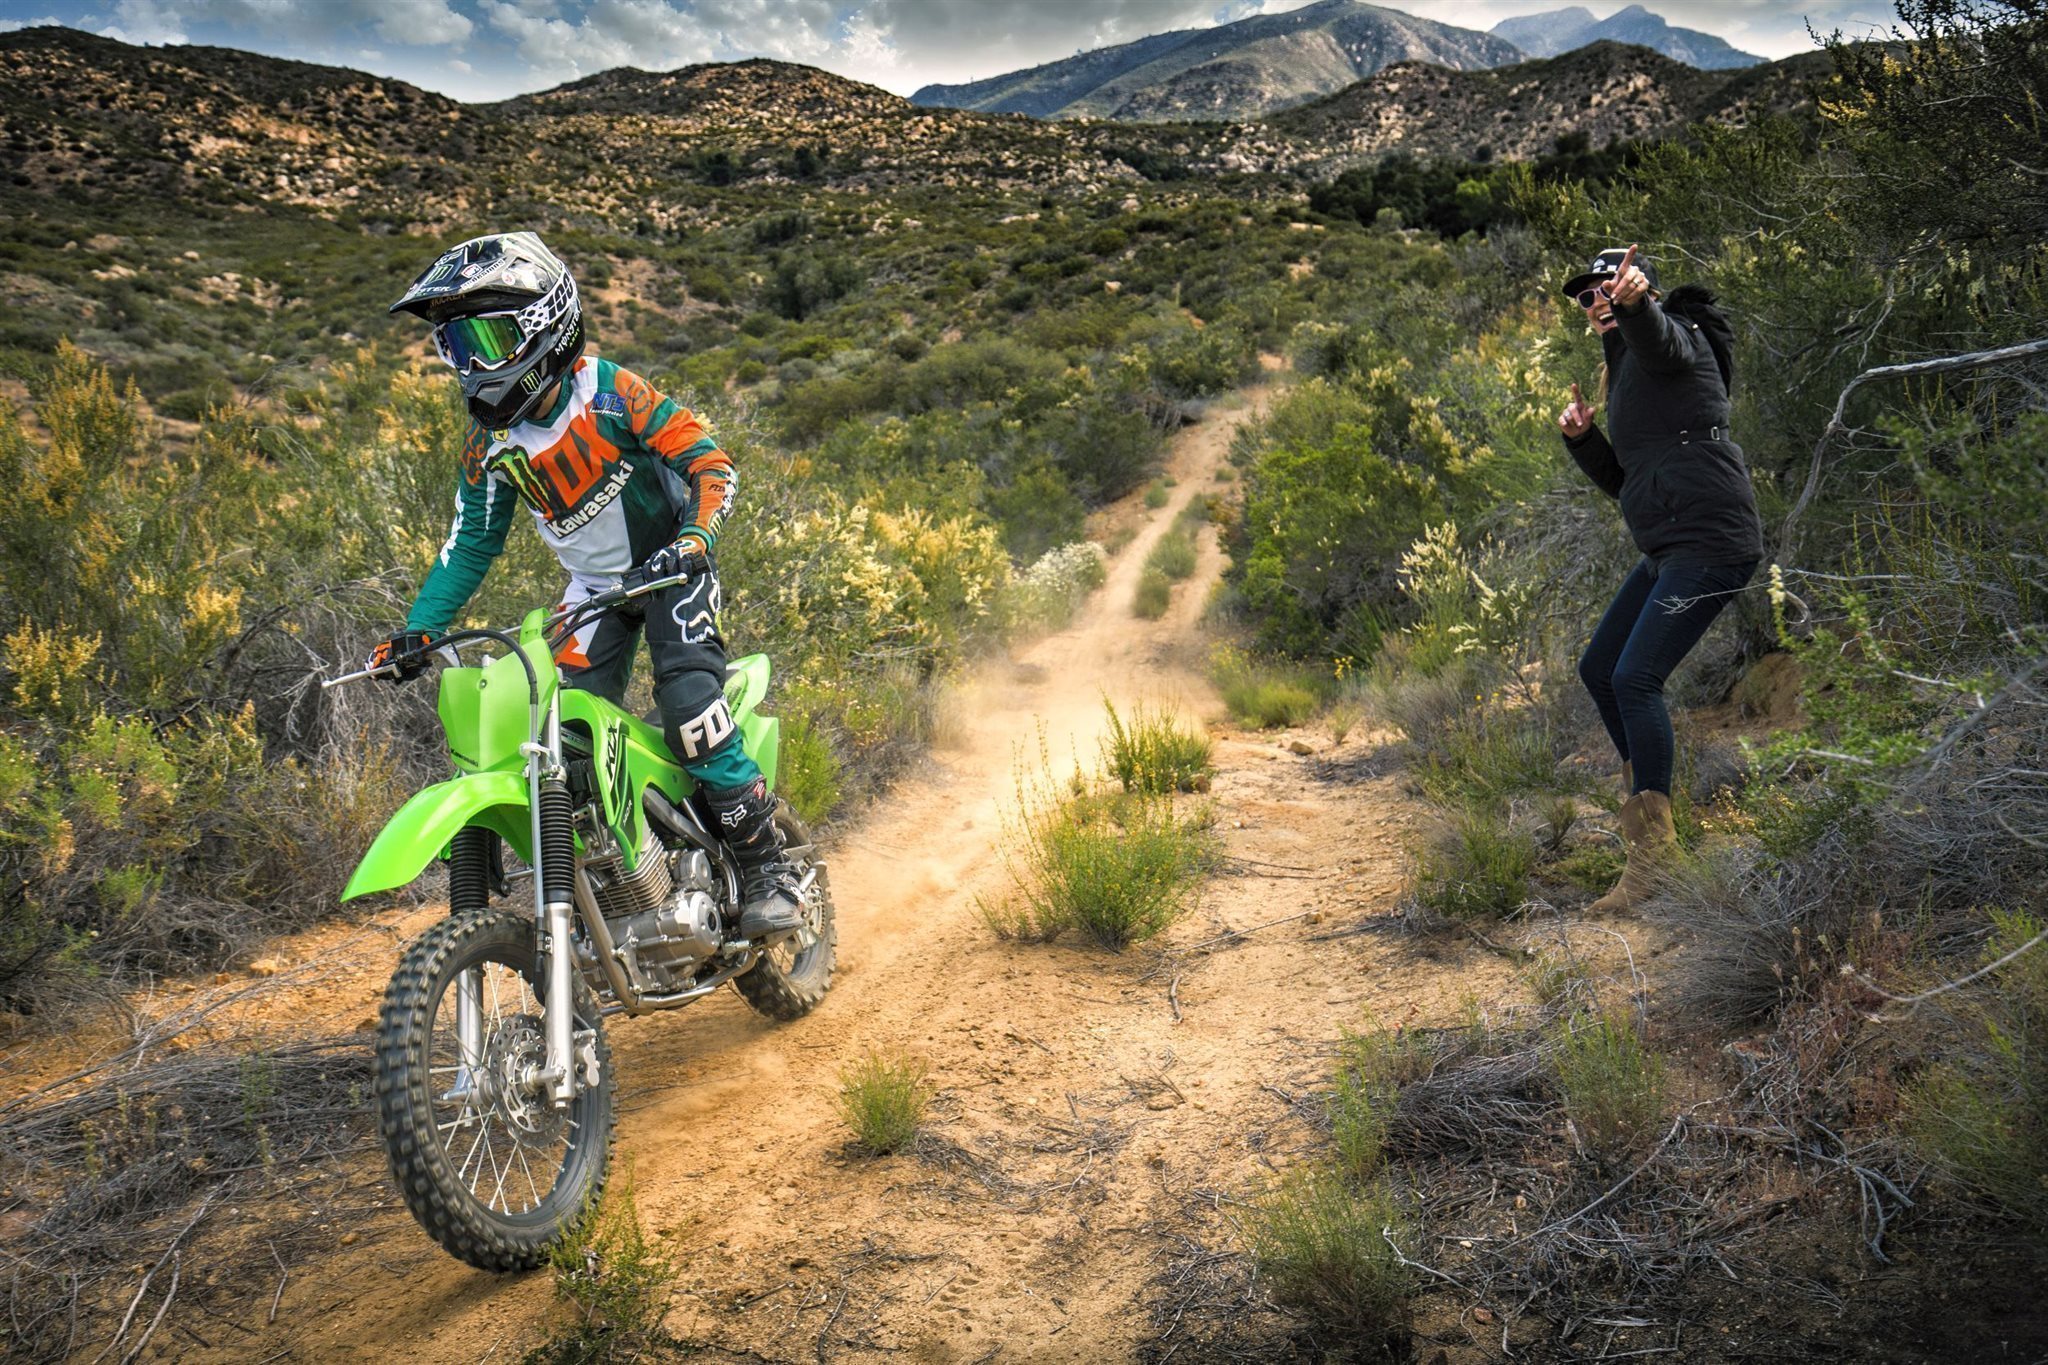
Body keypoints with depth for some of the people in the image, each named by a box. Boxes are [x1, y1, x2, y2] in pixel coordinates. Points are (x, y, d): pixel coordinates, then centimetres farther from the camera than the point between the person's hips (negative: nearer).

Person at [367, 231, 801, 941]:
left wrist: (694, 538, -35)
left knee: (689, 702, -25)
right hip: (592, 584, 5)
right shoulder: (488, 443, 0)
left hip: (670, 566, -5)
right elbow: (472, 542, 7)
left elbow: (707, 458, -17)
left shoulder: (607, 391, -16)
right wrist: (419, 628, -4)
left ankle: (768, 867, -17)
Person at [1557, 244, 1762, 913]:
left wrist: (1634, 302, -53)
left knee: (1635, 677, -17)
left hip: (1711, 540, -10)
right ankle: (1644, 794, 34)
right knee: (1599, 668, 16)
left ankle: (1652, 855, -12)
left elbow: (1656, 336, -32)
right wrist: (1582, 437, 6)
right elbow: (1621, 481, 22)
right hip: (1667, 550, 10)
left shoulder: (1673, 337, -4)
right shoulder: (1623, 371, 22)